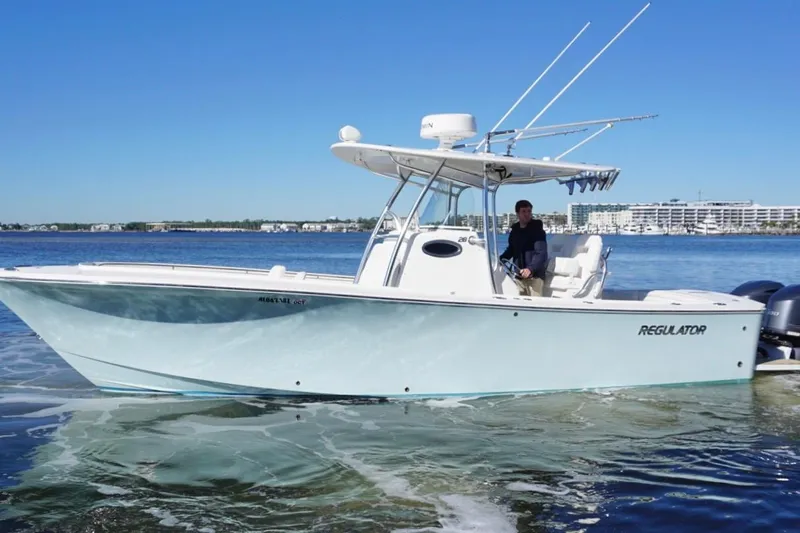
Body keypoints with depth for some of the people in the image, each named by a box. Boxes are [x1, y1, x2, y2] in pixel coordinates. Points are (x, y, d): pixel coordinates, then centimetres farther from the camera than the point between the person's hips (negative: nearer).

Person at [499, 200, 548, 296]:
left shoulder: (537, 230, -7)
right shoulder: (514, 231, 11)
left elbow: (541, 253, -18)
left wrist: (530, 268, -32)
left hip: (534, 275, -6)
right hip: (518, 275, 6)